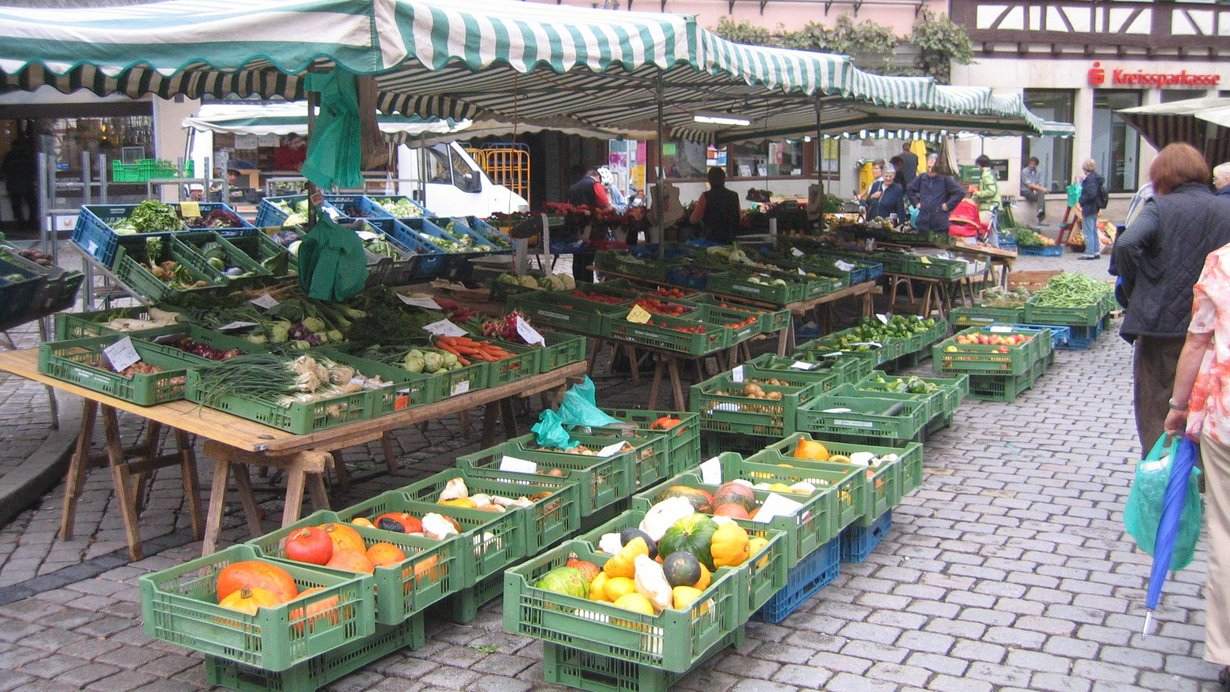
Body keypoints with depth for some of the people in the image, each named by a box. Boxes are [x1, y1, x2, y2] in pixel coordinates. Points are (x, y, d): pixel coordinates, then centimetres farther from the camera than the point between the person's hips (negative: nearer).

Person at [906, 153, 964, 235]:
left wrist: (948, 205, -9)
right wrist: (916, 202, 12)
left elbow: (960, 193, -8)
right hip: (923, 223, 4)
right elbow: (909, 189, 21)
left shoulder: (945, 179, -6)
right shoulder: (922, 178, 7)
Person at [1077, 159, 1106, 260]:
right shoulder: (1096, 177, 12)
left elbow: (1091, 194, -26)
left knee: (1088, 232, -5)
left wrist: (1081, 200, -15)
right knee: (1094, 231, 17)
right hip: (1094, 208, 10)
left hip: (1088, 209, -10)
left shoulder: (1090, 178, -19)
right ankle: (1096, 251, 23)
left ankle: (1089, 253, -3)